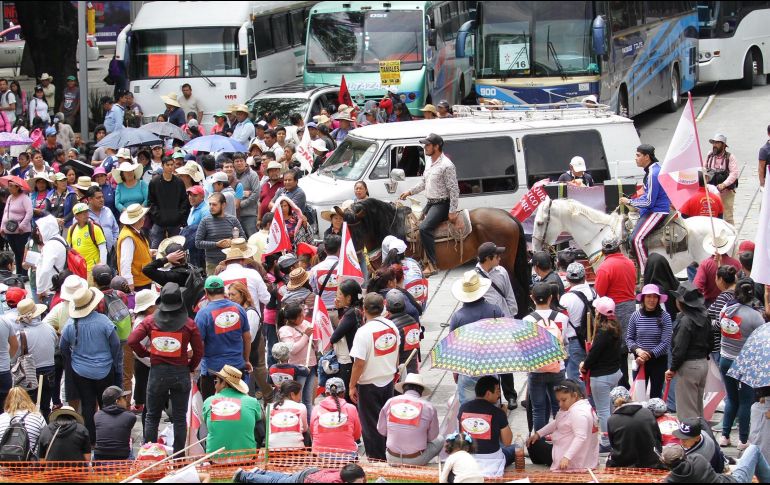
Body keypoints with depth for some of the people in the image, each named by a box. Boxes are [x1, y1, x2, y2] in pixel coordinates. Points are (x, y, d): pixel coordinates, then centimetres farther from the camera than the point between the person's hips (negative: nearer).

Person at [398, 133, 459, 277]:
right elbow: (424, 183, 26)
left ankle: (432, 265, -27)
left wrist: (452, 212, -22)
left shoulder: (446, 165, -17)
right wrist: (410, 192, 14)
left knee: (424, 228, -28)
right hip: (430, 203, 10)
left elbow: (454, 190, -19)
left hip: (441, 204, -10)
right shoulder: (431, 164, 12)